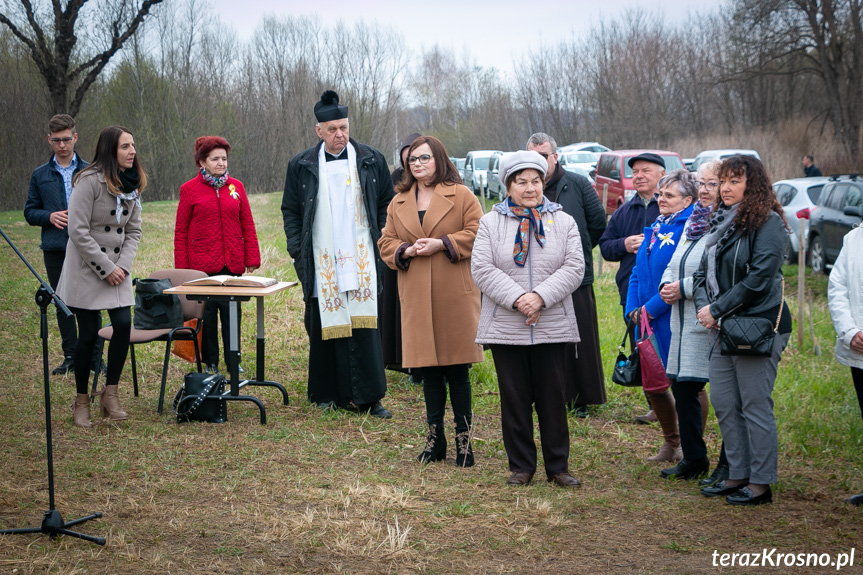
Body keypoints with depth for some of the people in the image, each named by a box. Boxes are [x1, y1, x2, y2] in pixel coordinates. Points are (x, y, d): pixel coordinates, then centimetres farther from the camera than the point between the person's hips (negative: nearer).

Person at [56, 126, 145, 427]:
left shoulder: (132, 184, 6)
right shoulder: (89, 181, -16)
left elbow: (133, 230, 9)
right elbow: (78, 230, -18)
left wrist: (123, 266, -6)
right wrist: (106, 268, -15)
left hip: (117, 270, 6)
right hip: (86, 270, -6)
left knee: (124, 325, -7)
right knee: (88, 335, -2)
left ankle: (110, 394, 7)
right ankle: (81, 401, 13)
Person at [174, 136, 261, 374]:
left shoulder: (236, 186, 8)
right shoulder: (190, 189, 1)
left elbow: (248, 226, 9)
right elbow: (181, 231, 2)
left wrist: (252, 258, 4)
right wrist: (181, 267, -2)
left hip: (232, 264, 2)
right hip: (202, 263, -2)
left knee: (232, 311, 3)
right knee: (206, 313, 4)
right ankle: (210, 363, 15)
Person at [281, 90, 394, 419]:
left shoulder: (371, 161, 6)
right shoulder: (301, 166, 7)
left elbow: (387, 205, 11)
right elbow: (290, 211, 11)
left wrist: (382, 242, 0)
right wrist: (298, 251, 1)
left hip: (362, 258, -1)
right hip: (321, 262, 1)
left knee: (365, 324, -5)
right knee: (324, 326, 2)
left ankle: (368, 397, -1)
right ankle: (327, 394, 13)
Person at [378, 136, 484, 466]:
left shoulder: (461, 196, 3)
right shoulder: (398, 203, 14)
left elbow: (477, 234, -4)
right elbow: (386, 243, 14)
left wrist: (442, 243, -14)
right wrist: (407, 250, -7)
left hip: (454, 294, -3)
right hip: (417, 297, 4)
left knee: (457, 369, -1)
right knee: (429, 369, 8)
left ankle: (463, 439, 8)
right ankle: (435, 438, 18)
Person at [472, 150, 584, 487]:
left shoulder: (563, 222, 9)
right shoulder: (490, 223, 6)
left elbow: (574, 267, -2)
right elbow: (482, 269, -5)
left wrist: (541, 297, -16)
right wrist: (516, 298, -17)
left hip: (553, 327, 0)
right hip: (505, 328, 0)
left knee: (552, 397, 4)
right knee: (514, 399, 5)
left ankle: (558, 466, 15)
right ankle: (521, 466, 17)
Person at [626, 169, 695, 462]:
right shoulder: (655, 228, 15)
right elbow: (638, 272, 17)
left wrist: (651, 308, -17)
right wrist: (634, 309, 4)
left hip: (675, 322, -8)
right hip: (648, 319, 8)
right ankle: (671, 444, 27)